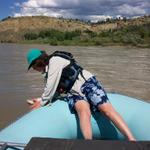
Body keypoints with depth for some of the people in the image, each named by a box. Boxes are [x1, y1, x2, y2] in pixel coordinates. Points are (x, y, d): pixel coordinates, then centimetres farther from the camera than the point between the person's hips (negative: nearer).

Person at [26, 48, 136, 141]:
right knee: (84, 111, -29)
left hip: (87, 83, -6)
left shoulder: (55, 60, -8)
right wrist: (40, 100, 12)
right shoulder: (48, 70, 21)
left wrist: (42, 102, 1)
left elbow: (51, 87, -11)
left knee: (107, 110, -25)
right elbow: (52, 91, 28)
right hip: (74, 92, 6)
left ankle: (132, 140, -31)